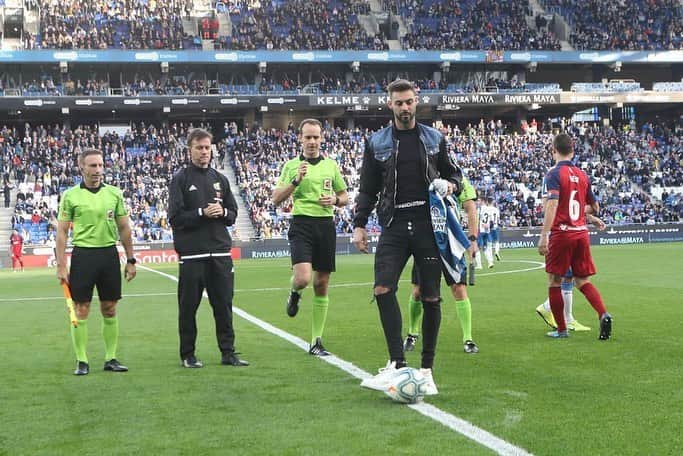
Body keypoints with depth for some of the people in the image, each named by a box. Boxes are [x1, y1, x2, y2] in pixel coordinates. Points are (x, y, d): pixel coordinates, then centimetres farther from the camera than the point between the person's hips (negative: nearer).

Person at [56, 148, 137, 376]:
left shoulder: (114, 193, 7)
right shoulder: (70, 196, -1)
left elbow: (124, 228, 12)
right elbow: (62, 232, 0)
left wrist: (130, 260, 9)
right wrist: (61, 266, -6)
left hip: (109, 254, 3)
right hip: (82, 255, -3)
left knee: (110, 310, 7)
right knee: (81, 310, 1)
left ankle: (111, 359, 16)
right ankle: (82, 361, 9)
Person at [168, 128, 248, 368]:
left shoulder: (220, 179, 14)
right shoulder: (180, 179, 0)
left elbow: (233, 214, 15)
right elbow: (175, 217, -7)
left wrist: (222, 212, -5)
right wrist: (203, 213, -16)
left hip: (220, 251, 4)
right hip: (192, 253, -4)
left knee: (224, 305, 5)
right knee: (189, 306, 3)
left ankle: (228, 352, 12)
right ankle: (188, 355, 12)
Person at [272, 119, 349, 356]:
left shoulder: (331, 165, 12)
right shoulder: (291, 165, 5)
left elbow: (345, 198, 19)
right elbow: (276, 199, -1)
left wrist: (335, 199, -4)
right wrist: (296, 180, -14)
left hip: (326, 225, 3)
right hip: (302, 223, -3)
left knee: (321, 284, 4)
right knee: (303, 278, -21)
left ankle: (316, 341, 12)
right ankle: (294, 293, 19)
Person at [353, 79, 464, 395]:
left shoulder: (434, 139, 9)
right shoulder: (376, 143, 9)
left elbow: (453, 172, 18)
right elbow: (368, 189, 11)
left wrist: (451, 185, -5)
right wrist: (359, 224, 2)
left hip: (429, 226, 0)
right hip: (394, 227, 0)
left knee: (431, 298, 1)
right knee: (383, 290, -17)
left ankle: (427, 370, 12)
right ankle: (397, 363, -10)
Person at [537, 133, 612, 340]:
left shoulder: (554, 174, -8)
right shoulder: (582, 175, 11)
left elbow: (552, 205, -20)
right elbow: (595, 207, 17)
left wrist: (543, 237, -22)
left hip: (561, 234, -5)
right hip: (581, 233, 5)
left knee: (554, 281, 7)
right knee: (582, 281, 11)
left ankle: (561, 329, 10)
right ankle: (604, 314, -11)